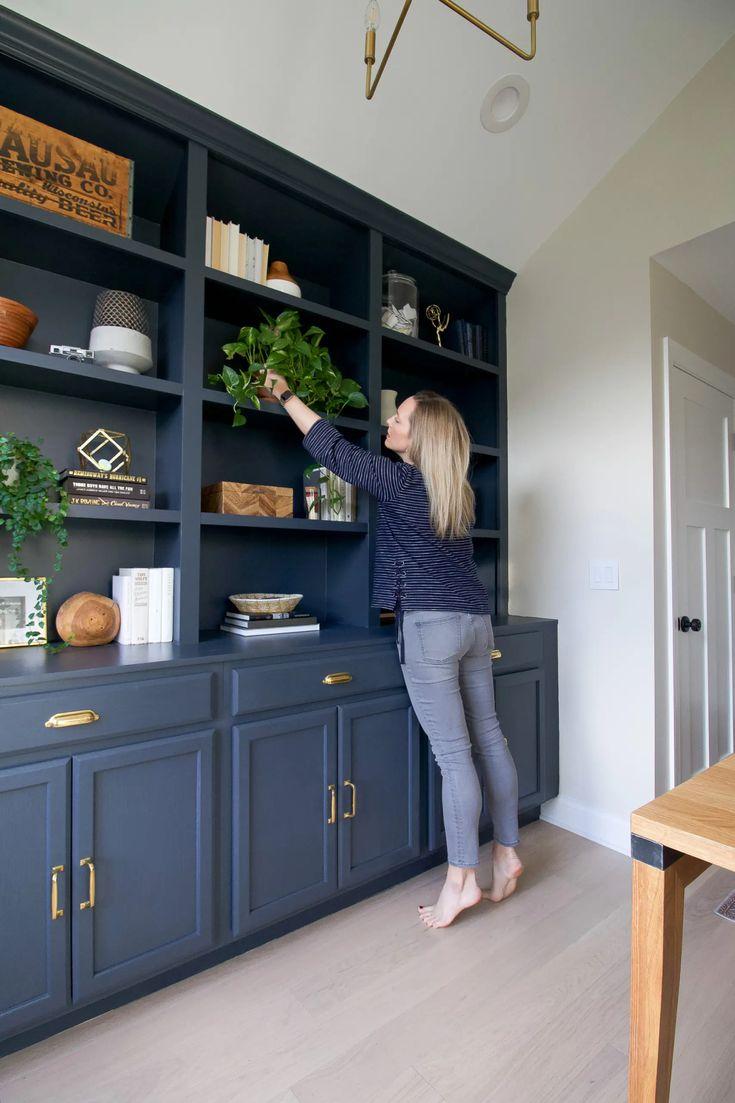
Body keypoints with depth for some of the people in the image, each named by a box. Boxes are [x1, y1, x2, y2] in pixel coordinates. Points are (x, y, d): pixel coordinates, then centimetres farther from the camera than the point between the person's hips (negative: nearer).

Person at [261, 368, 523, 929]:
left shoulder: (403, 480, -9)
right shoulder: (459, 489, 12)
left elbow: (333, 446, -1)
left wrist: (285, 394, 13)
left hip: (430, 626, -8)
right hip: (475, 620, 8)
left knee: (453, 752, -1)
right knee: (489, 738, 15)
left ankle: (461, 879, 14)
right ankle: (507, 853, 31)